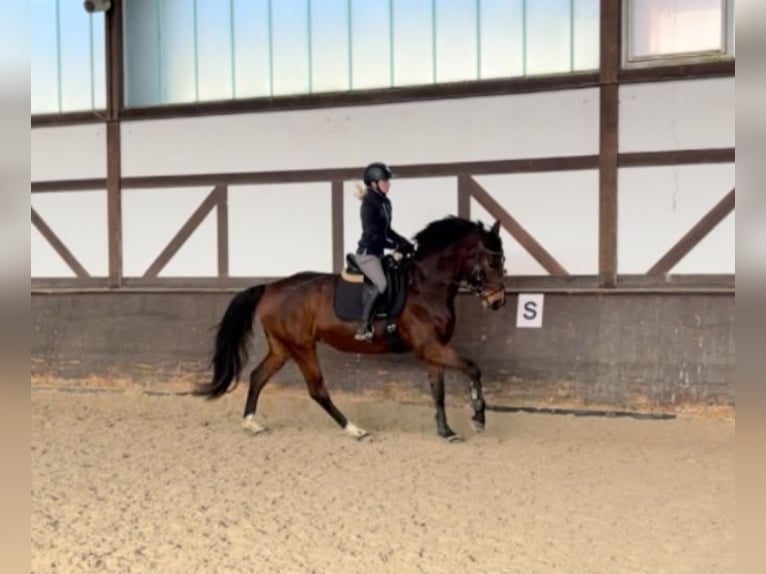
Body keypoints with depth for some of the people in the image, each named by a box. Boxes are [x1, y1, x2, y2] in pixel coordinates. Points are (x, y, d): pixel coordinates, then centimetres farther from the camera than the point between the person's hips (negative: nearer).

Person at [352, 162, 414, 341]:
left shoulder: (385, 203, 8)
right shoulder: (369, 205, -18)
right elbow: (373, 235, -22)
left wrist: (405, 243, 7)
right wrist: (397, 247, -19)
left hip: (378, 252, 9)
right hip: (366, 253, -9)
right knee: (380, 285, -25)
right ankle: (363, 326, -16)